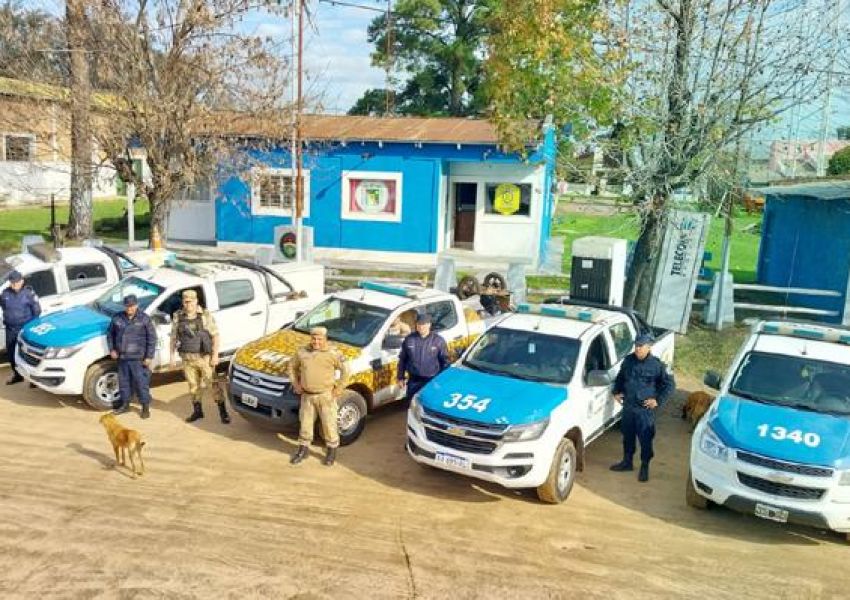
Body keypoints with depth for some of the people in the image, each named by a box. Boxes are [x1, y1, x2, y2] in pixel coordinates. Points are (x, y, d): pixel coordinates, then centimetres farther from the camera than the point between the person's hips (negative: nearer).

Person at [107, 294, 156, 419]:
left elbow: (152, 338, -5)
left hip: (138, 359, -4)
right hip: (122, 358, 4)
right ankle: (125, 404, 30)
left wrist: (149, 357, -9)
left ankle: (146, 407, 10)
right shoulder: (117, 318, 5)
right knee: (123, 381, 14)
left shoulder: (144, 319, -5)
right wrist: (112, 349, 7)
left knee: (141, 383, -1)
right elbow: (110, 334, 18)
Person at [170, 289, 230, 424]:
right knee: (193, 385, 12)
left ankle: (223, 411, 4)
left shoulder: (206, 315, -6)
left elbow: (215, 336, -7)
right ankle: (197, 411, 25)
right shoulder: (178, 317, 4)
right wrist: (172, 355, 7)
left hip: (205, 357, -3)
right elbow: (173, 337, 11)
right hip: (187, 358, 3)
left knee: (212, 385, -3)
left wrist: (215, 355, -12)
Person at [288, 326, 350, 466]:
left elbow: (345, 369, -8)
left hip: (326, 396, -4)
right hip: (307, 396, 4)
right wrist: (295, 384, 9)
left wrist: (339, 388, -10)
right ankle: (303, 449, 30)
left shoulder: (333, 353, -10)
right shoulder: (302, 352, 2)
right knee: (305, 423, 14)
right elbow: (292, 366, 16)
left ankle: (332, 451, 20)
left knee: (329, 424, 3)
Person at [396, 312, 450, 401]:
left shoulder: (438, 340, -5)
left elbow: (445, 361, 2)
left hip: (432, 381, -2)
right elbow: (402, 360, 8)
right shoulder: (409, 339, 0)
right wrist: (400, 378, 8)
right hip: (413, 380, 2)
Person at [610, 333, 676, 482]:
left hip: (645, 409, -5)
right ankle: (627, 462, 33)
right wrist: (616, 392, 8)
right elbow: (620, 377, 19)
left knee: (645, 439, 2)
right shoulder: (628, 360, 2)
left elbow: (670, 384, -5)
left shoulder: (656, 364, -12)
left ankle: (644, 467, 16)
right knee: (627, 436, 17)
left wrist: (658, 400, -9)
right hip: (628, 407, 5)